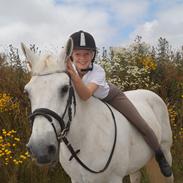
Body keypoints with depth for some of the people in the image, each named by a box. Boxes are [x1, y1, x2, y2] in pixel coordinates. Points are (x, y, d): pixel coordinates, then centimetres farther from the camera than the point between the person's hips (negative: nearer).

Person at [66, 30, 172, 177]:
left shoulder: (98, 71, -39)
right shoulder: (69, 67, -26)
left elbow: (85, 95, -57)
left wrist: (72, 74, -72)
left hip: (111, 96, -4)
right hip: (94, 102, 5)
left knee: (142, 126, -11)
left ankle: (160, 156, 14)